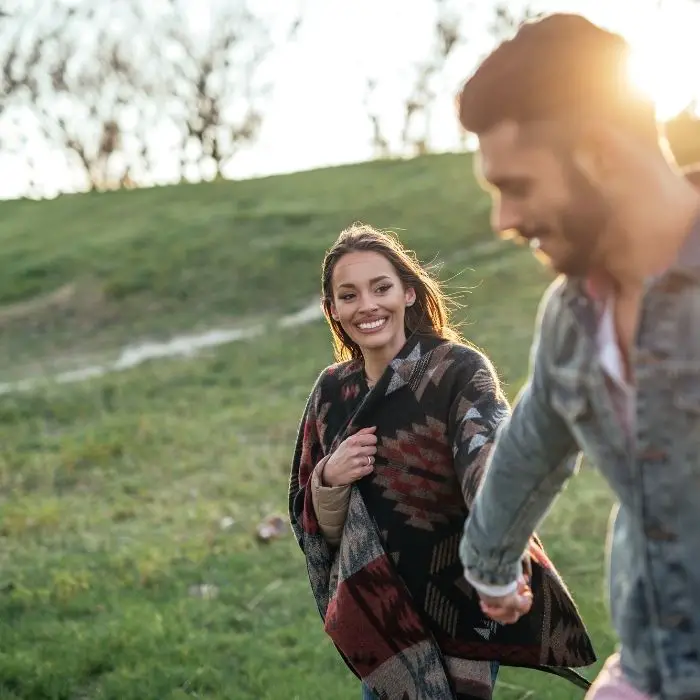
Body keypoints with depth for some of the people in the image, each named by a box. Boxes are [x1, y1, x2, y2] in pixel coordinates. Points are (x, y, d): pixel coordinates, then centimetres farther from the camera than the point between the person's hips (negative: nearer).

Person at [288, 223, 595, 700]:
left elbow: (491, 460, -35)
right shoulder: (332, 391, 0)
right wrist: (329, 478, -18)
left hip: (456, 611, -4)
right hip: (374, 616, 4)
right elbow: (316, 524, 4)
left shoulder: (459, 370, -14)